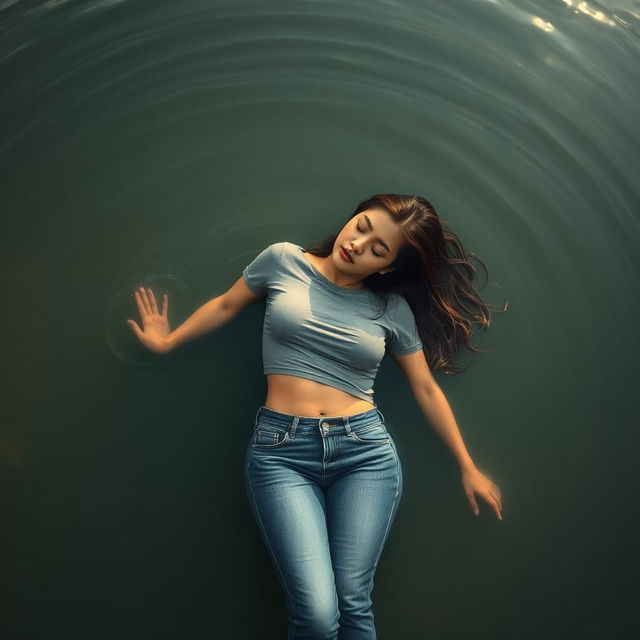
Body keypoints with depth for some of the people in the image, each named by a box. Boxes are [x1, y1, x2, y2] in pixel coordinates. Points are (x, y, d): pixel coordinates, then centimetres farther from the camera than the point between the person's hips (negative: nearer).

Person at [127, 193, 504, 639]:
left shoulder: (394, 310, 7)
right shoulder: (282, 260, 4)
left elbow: (426, 389, 14)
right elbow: (226, 306, 19)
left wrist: (468, 467, 18)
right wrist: (168, 342, 28)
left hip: (366, 450, 2)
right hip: (281, 451, -1)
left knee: (353, 604, -5)